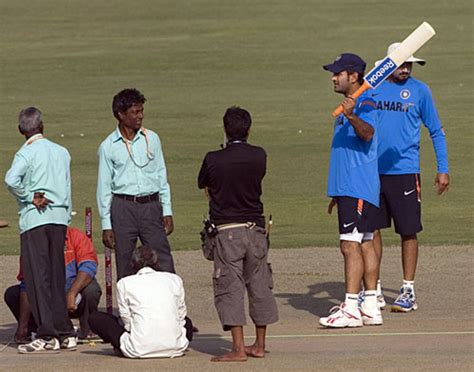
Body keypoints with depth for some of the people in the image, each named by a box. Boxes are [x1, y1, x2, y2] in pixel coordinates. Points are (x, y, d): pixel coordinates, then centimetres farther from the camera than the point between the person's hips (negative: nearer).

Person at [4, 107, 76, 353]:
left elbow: (11, 180, -24)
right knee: (57, 278, 12)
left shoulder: (27, 153, -8)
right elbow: (66, 188, 14)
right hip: (60, 218, 6)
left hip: (35, 219, -6)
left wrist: (30, 197, -11)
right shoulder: (62, 153, 11)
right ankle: (65, 333, 14)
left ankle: (48, 337, -7)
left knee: (38, 278, -4)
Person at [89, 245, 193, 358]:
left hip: (140, 350, -3)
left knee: (94, 318, 17)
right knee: (187, 322, 41)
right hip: (175, 348, 4)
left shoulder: (124, 283, 6)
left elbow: (127, 321, 5)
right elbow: (180, 316, 14)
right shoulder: (174, 279, 12)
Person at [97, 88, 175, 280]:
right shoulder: (108, 147, 2)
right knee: (125, 267, 3)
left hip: (151, 206, 2)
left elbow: (162, 177, 14)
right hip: (123, 208, -2)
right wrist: (106, 225, 0)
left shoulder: (151, 139, 9)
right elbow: (104, 187, 4)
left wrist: (167, 212, 8)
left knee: (164, 263, -5)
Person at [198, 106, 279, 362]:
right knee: (259, 286, 13)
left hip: (226, 229, -4)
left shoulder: (213, 160, -9)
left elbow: (204, 187, 7)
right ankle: (260, 345, 19)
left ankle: (238, 348, -10)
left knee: (229, 288, -3)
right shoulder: (259, 156, -1)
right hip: (256, 228, 4)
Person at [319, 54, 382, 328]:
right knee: (364, 244, 10)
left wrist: (352, 117, -53)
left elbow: (367, 133, -33)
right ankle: (370, 308, 13)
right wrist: (337, 192, 30)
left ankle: (351, 309, -18)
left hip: (359, 189, -11)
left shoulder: (365, 105, -12)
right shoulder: (347, 107, 20)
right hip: (348, 189, 11)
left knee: (351, 245, -14)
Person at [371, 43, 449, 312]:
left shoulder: (419, 91, 1)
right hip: (371, 170, 2)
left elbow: (436, 131, 6)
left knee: (409, 231, -1)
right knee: (371, 229, 5)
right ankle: (374, 290, 15)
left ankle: (408, 290, 7)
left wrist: (443, 169, 2)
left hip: (405, 171, -2)